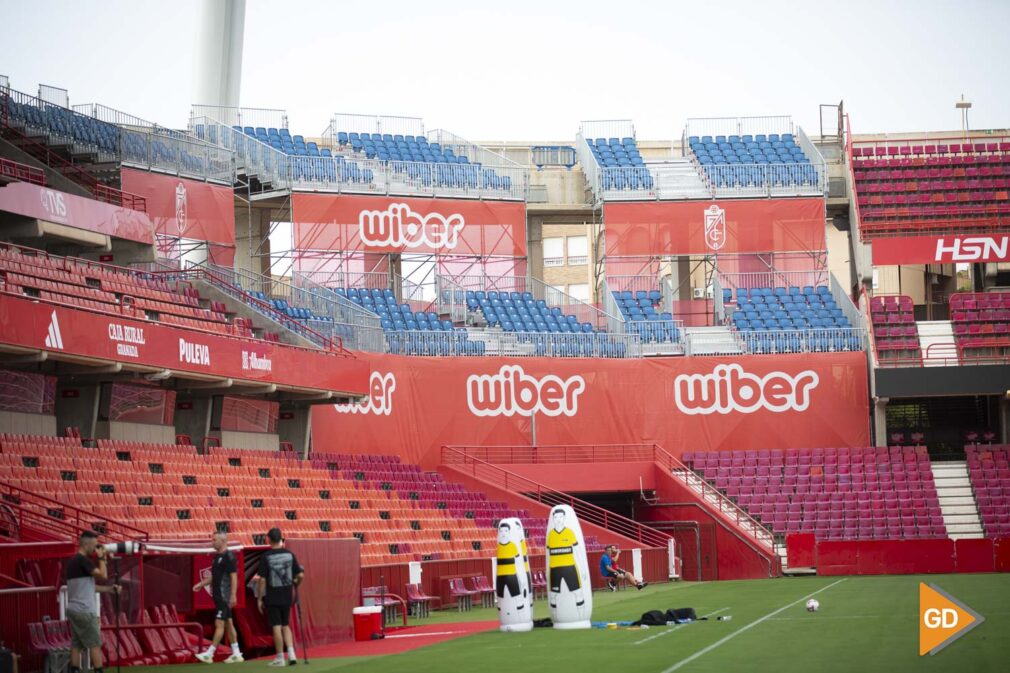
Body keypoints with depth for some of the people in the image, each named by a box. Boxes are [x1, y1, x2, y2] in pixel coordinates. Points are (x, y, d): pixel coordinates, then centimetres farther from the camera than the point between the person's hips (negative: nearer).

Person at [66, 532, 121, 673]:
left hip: (73, 609, 9)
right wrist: (102, 558, -5)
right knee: (95, 644, -4)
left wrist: (109, 589, 16)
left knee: (76, 645, 8)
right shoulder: (83, 560, -15)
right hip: (84, 611, -9)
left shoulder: (73, 561, 15)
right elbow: (103, 576, -18)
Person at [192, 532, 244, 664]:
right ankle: (236, 654, 14)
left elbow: (234, 577, -17)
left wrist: (233, 596, -22)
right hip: (219, 596, 10)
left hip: (225, 597, -10)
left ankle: (209, 654, -7)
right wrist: (201, 584, 9)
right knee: (228, 624, 10)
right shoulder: (218, 557, 15)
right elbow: (213, 577, 22)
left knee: (219, 624, -7)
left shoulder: (229, 557, -13)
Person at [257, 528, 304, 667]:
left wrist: (260, 598, -3)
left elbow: (262, 580, -10)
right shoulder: (289, 554, 1)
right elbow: (301, 575, -1)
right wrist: (295, 584, 20)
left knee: (276, 627, 2)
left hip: (272, 598, -3)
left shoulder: (266, 556, -9)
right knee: (285, 625, 15)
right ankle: (291, 654, 3)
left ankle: (280, 658, 5)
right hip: (287, 597, 4)